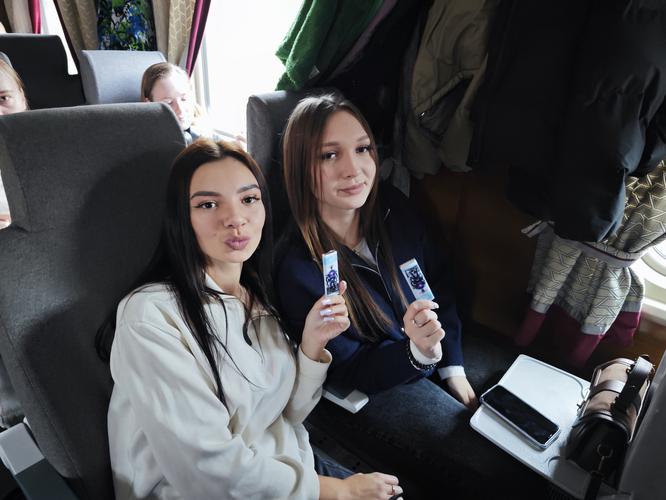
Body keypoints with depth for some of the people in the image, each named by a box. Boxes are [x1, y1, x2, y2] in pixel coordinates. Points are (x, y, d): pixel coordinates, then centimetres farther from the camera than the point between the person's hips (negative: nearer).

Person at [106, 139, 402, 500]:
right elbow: (211, 468, -21)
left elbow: (286, 416, 3)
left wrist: (312, 343, -12)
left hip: (290, 466, 6)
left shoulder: (256, 295, 0)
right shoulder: (150, 316, -20)